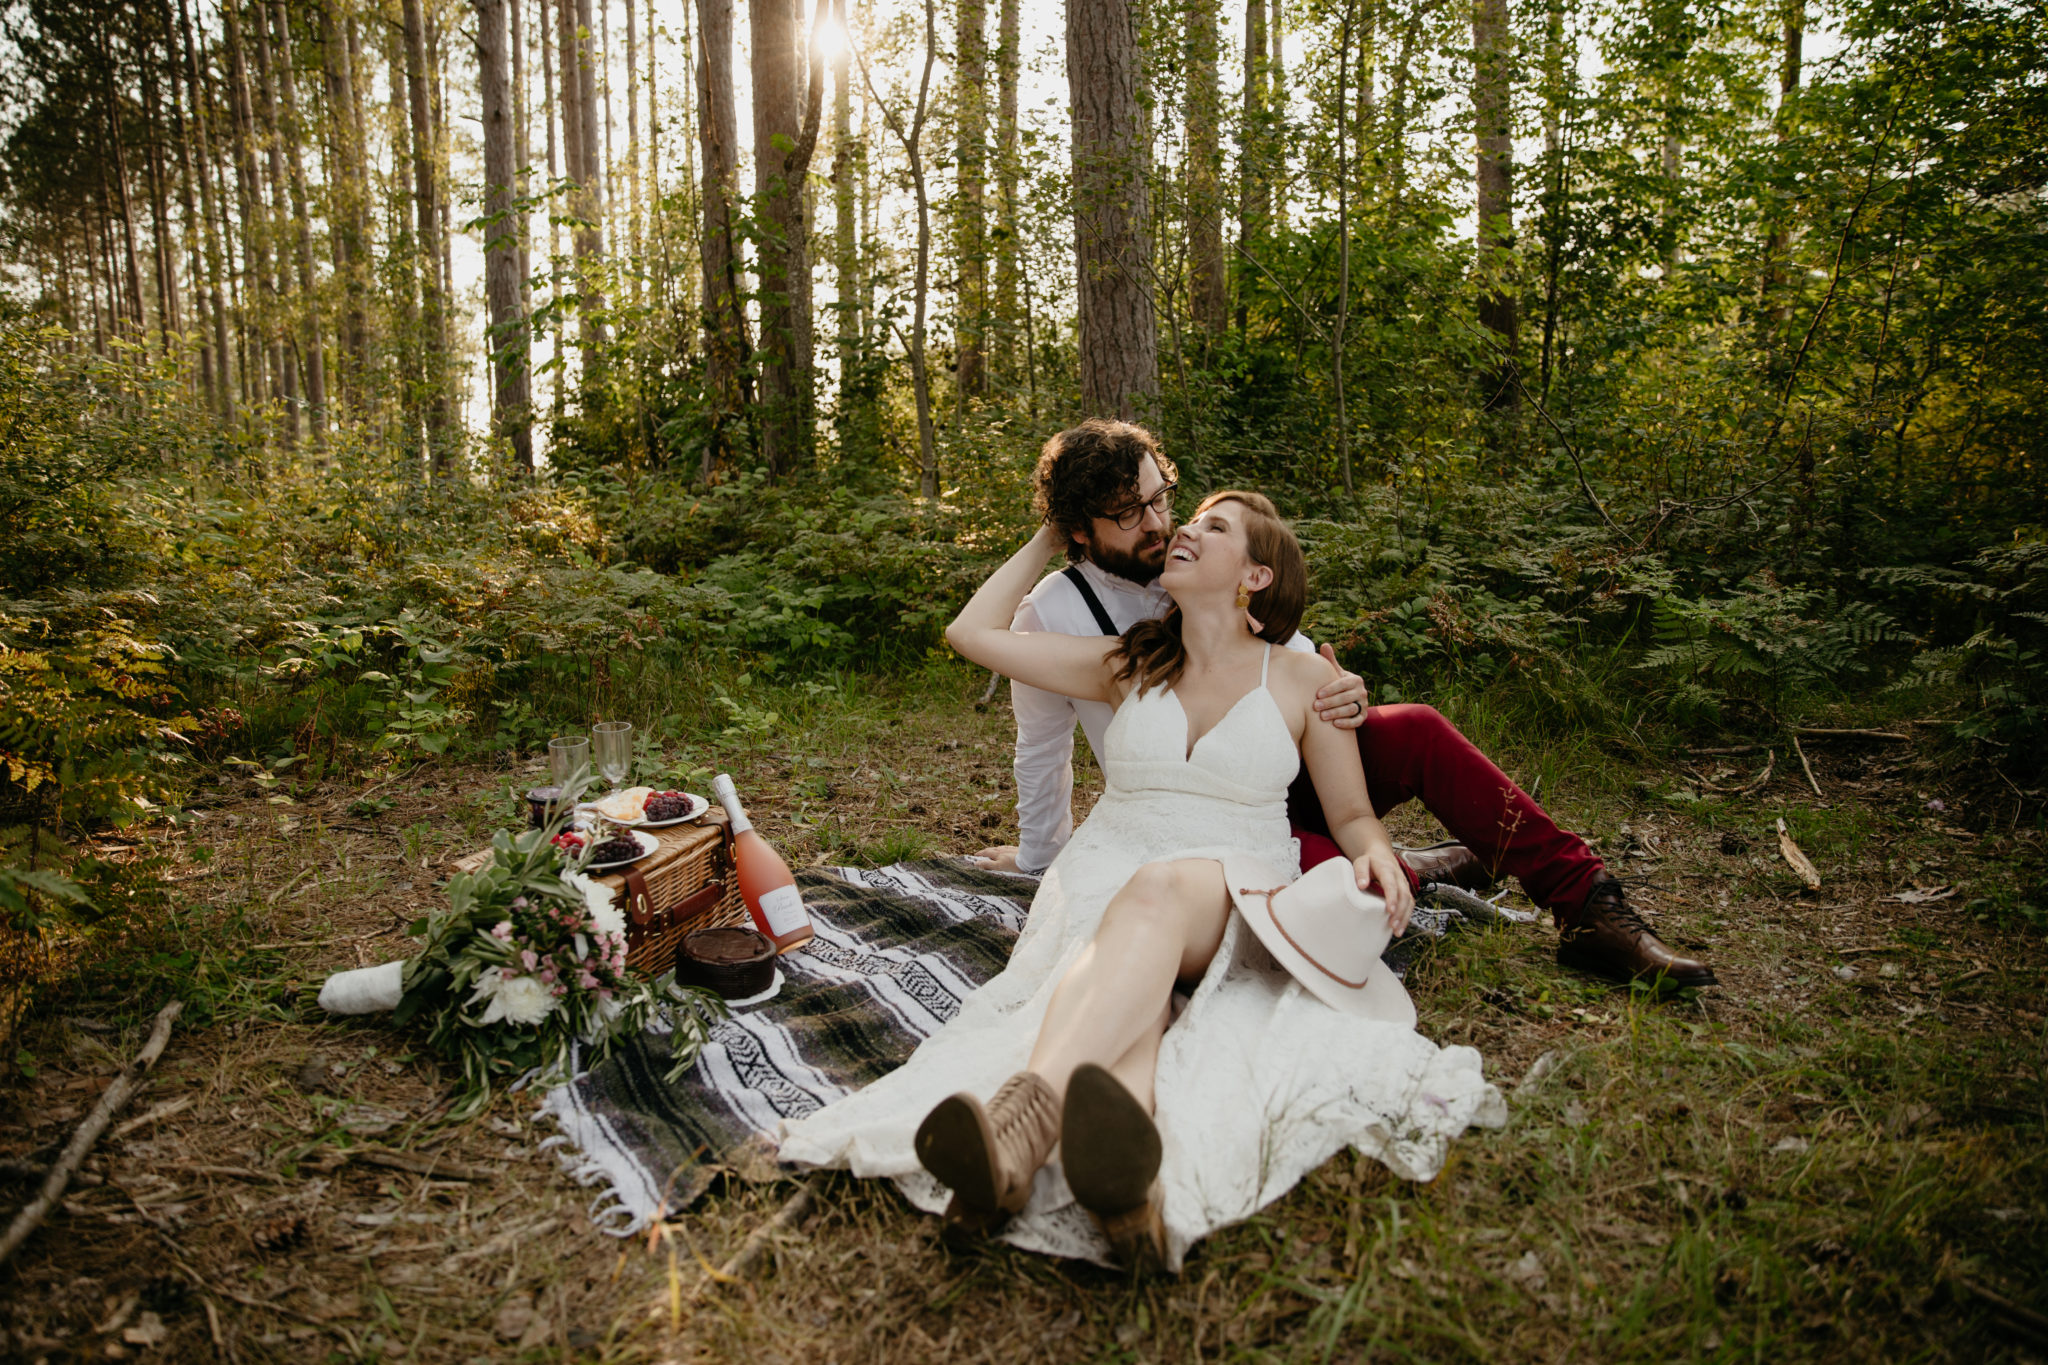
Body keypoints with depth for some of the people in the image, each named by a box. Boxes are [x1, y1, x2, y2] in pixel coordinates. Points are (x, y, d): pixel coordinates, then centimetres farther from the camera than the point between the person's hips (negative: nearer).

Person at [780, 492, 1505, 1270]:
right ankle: (1134, 1189, -68)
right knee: (1130, 1006, -35)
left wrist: (1376, 857, -12)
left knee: (1159, 890, -39)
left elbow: (1352, 815, 12)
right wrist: (1051, 537, 22)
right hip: (1110, 879, 2)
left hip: (1236, 902, -2)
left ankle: (1025, 1113, -65)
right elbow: (973, 633, 15)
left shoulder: (1303, 680, 9)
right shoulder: (1129, 667, 15)